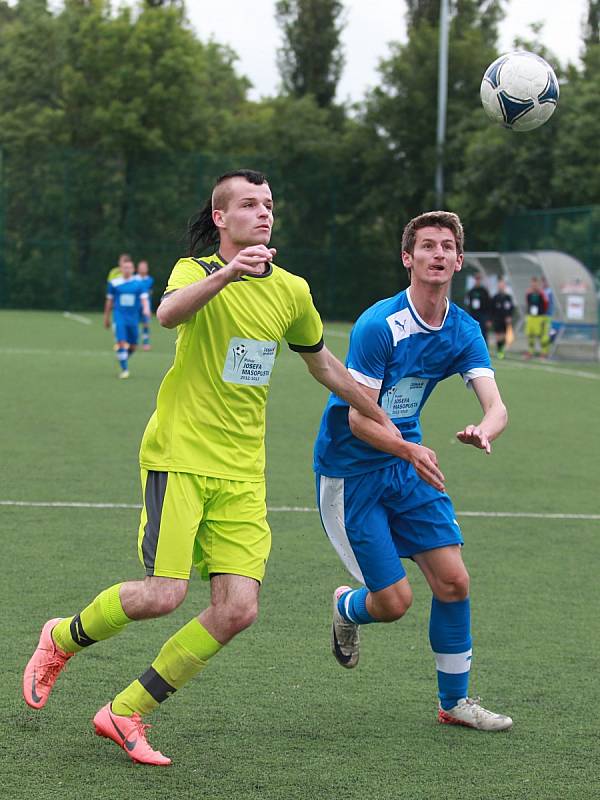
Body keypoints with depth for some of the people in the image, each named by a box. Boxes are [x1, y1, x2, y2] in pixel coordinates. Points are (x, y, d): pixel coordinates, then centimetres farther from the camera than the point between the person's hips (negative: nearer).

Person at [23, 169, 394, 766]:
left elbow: (323, 364, 26)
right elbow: (169, 313, -30)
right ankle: (62, 639, 16)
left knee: (237, 611, -8)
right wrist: (224, 273, -47)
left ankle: (126, 712, 7)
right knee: (163, 595, -16)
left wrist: (384, 421, 29)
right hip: (179, 457, -5)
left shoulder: (291, 290, 10)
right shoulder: (196, 270, -6)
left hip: (242, 475, 5)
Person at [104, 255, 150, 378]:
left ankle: (124, 360, 37)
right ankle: (124, 369, -7)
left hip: (133, 318, 2)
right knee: (121, 343, -15)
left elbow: (144, 298, -3)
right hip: (119, 317, -2)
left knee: (133, 346, 8)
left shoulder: (138, 283, 2)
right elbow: (109, 301, 11)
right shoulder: (114, 283, 2)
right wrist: (106, 318, 15)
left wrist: (146, 308, -25)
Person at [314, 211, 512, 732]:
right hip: (351, 472, -6)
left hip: (408, 463, 6)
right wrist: (410, 450, -39)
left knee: (453, 581, -2)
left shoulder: (464, 332, -3)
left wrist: (484, 431, -39)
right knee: (394, 601, -7)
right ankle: (348, 608, 30)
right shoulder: (379, 325, -22)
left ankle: (454, 701, 15)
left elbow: (495, 405, -14)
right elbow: (359, 418, -22)